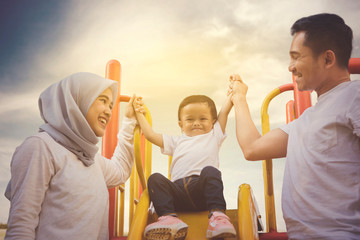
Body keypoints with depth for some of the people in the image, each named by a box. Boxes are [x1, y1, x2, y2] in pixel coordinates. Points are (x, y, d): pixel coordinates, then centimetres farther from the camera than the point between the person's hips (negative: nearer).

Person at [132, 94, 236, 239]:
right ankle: (169, 217, -41)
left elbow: (224, 111, 31)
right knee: (155, 178, -23)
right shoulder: (177, 142, 36)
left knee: (210, 171, -33)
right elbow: (150, 135, 33)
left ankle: (217, 214, -45)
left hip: (202, 189, -2)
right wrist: (139, 113, 36)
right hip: (178, 191, 2)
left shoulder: (213, 136, 32)